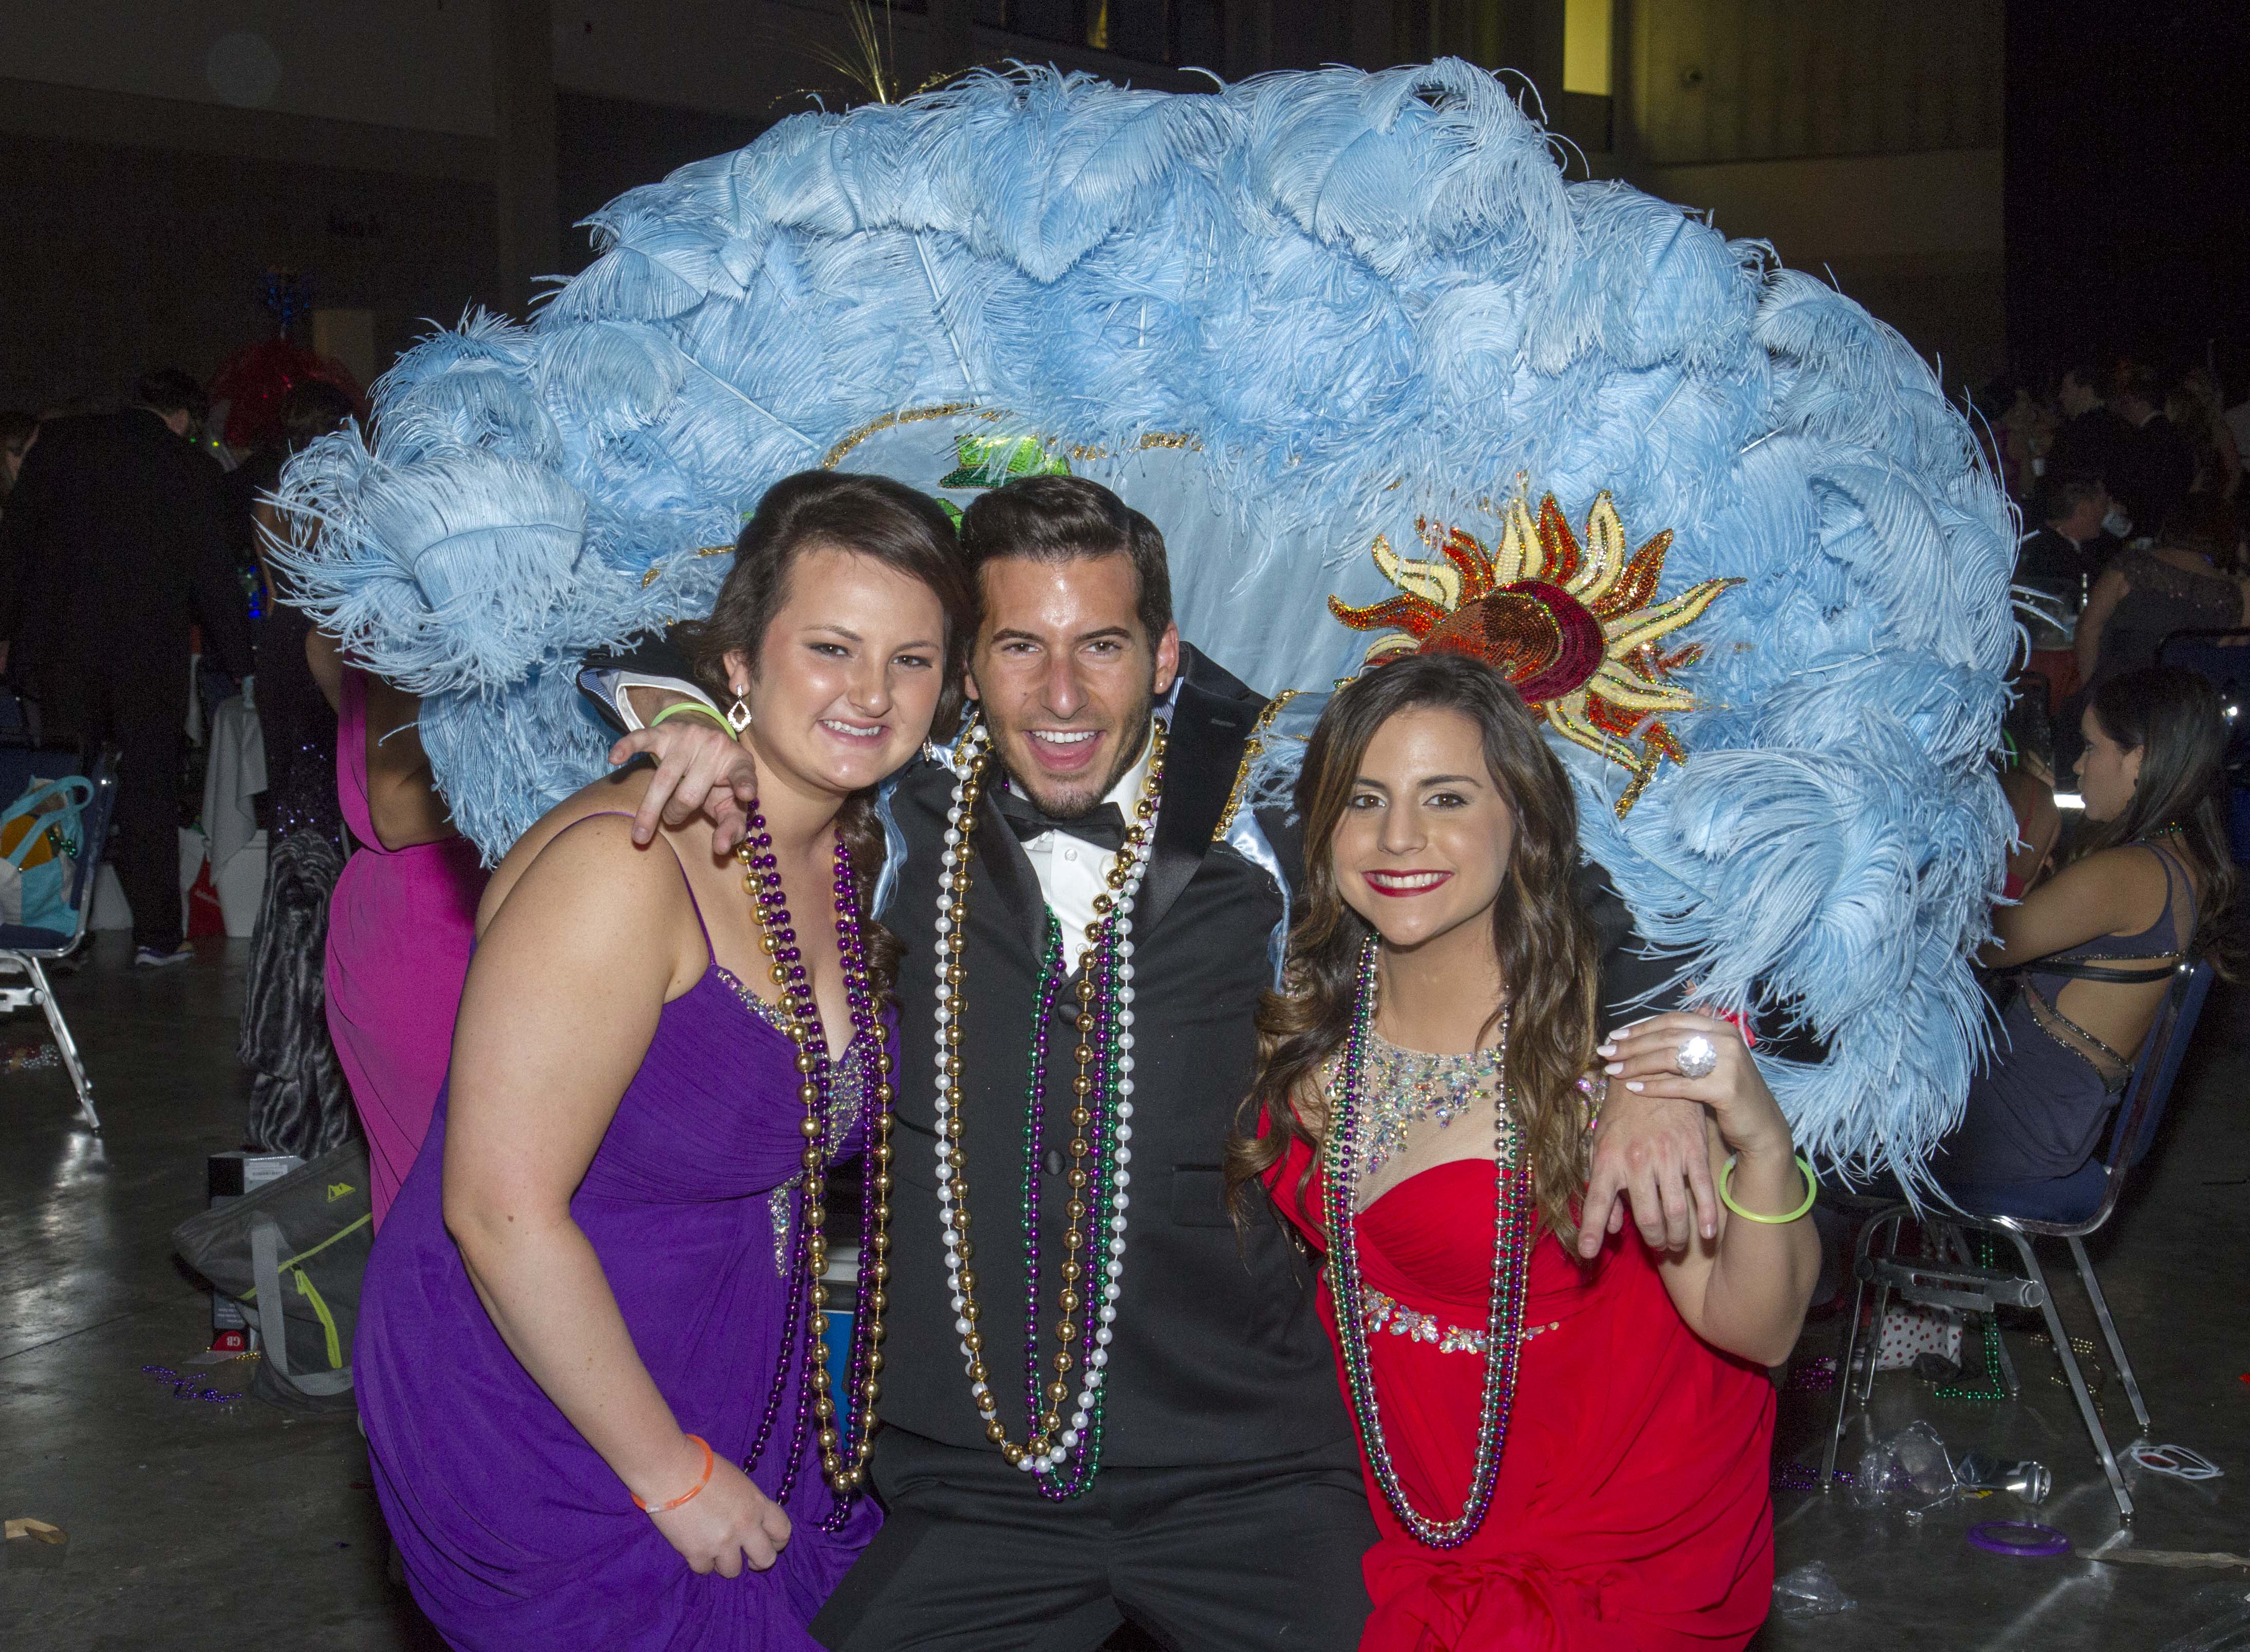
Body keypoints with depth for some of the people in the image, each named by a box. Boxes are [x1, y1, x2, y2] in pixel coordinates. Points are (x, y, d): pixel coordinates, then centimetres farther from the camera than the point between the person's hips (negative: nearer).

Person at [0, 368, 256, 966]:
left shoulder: (60, 441, 4)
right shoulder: (192, 469, 0)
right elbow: (212, 575, 3)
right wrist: (238, 660, 11)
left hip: (63, 646, 1)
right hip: (151, 652, -1)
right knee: (150, 789, 6)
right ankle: (157, 934, 6)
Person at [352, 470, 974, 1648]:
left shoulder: (855, 859, 2)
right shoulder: (624, 867, -23)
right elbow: (501, 1208, -25)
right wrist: (673, 1474, -18)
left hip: (742, 1408, 7)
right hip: (546, 1450, -7)